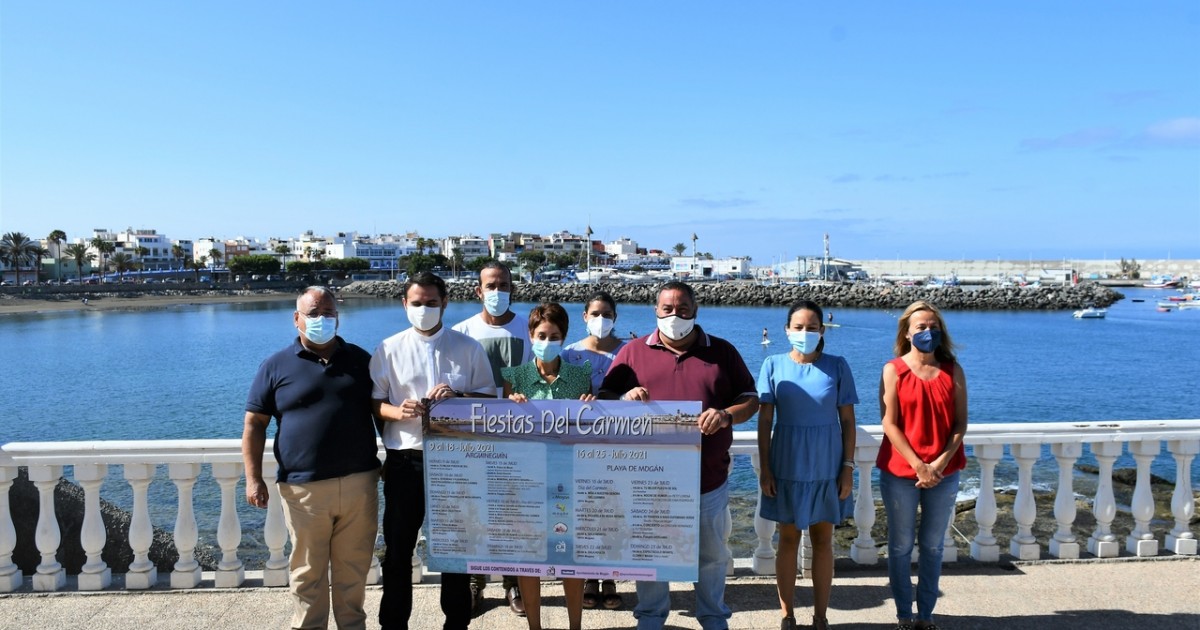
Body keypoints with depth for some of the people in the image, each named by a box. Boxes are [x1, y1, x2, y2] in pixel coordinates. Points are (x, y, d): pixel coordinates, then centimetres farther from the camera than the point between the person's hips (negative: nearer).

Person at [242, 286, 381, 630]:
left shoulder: (360, 359, 9)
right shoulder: (276, 366, 3)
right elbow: (254, 425, 2)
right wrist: (254, 478, -6)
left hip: (359, 482, 2)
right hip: (304, 488, -1)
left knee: (354, 569, 11)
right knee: (307, 572, 8)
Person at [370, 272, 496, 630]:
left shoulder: (468, 348, 3)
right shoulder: (388, 350, 3)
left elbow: (488, 398, 3)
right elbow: (373, 402, 1)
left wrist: (458, 396, -16)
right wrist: (397, 411, -19)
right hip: (405, 460, 0)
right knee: (398, 548, 9)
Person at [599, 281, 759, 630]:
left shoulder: (722, 351, 5)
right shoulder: (633, 352, 3)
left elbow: (750, 398, 6)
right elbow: (604, 400, 5)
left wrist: (727, 414, -15)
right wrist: (625, 399, -19)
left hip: (708, 479, 1)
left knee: (712, 555, 15)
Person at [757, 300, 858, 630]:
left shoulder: (837, 365, -4)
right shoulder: (774, 365, -4)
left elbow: (847, 420, 0)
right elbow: (764, 421, -2)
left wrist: (848, 466, -4)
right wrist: (764, 469, -5)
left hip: (827, 467, 0)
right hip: (787, 466, 0)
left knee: (822, 540, 10)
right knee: (788, 539, 9)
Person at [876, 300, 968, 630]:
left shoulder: (952, 370, 3)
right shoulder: (894, 370, -4)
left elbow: (960, 423, 0)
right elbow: (890, 424, -9)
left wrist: (940, 463, -12)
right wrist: (918, 465, -14)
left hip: (944, 474, 2)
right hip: (900, 473, -2)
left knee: (932, 546, 11)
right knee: (901, 546, 7)